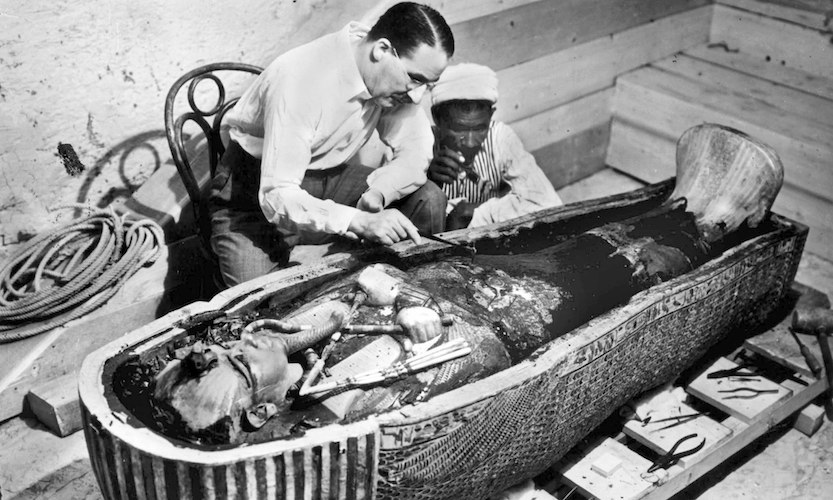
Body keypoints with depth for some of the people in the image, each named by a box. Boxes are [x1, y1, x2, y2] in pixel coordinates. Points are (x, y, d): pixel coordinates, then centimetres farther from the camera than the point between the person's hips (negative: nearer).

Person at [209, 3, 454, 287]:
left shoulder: (393, 76, -12)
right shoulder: (300, 81, -33)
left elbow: (416, 152, -9)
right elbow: (277, 196, -35)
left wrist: (376, 196, -28)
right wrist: (362, 222, -46)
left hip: (327, 177, 6)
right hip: (254, 188, -6)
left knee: (428, 200, -12)